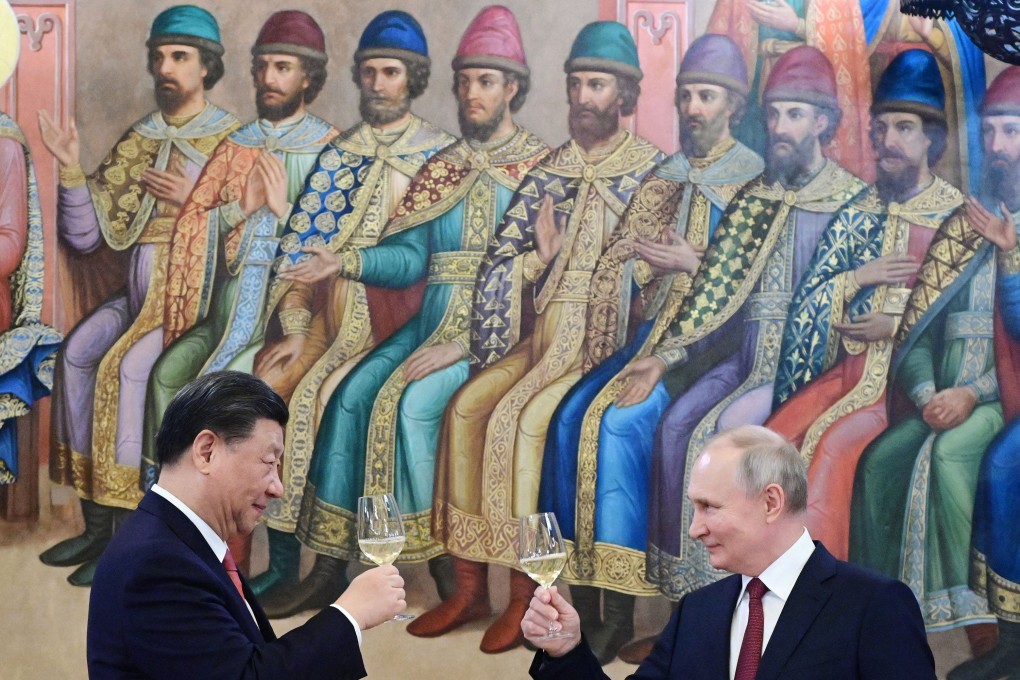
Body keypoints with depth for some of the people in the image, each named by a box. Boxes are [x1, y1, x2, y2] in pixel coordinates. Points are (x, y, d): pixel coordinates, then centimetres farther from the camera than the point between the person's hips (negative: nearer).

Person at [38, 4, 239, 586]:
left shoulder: (232, 140, -1)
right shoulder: (139, 140, 15)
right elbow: (86, 234, 10)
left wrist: (195, 201, -18)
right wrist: (71, 169, -3)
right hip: (140, 287, 6)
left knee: (129, 365, -27)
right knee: (77, 352, -17)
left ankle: (130, 537, -20)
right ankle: (97, 526, -9)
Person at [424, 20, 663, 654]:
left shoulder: (654, 173, 1)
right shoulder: (550, 172, 15)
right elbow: (502, 260, 11)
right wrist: (542, 256, -9)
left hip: (605, 336, -5)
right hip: (542, 334, 5)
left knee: (522, 417, -27)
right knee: (468, 406, -18)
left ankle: (525, 594, -20)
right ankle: (470, 585, -12)